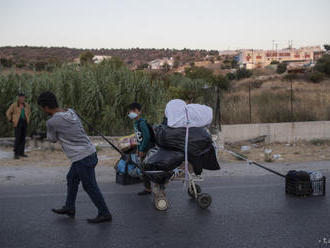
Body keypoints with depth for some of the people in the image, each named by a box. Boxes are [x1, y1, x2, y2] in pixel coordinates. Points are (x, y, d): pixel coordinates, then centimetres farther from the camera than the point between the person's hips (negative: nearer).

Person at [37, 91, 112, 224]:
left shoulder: (52, 122, -14)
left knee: (90, 186, 2)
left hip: (82, 158, -9)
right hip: (90, 152, 9)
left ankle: (104, 214, 11)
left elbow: (52, 139, 3)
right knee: (71, 178, 22)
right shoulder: (72, 112, 6)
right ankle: (69, 208, 34)